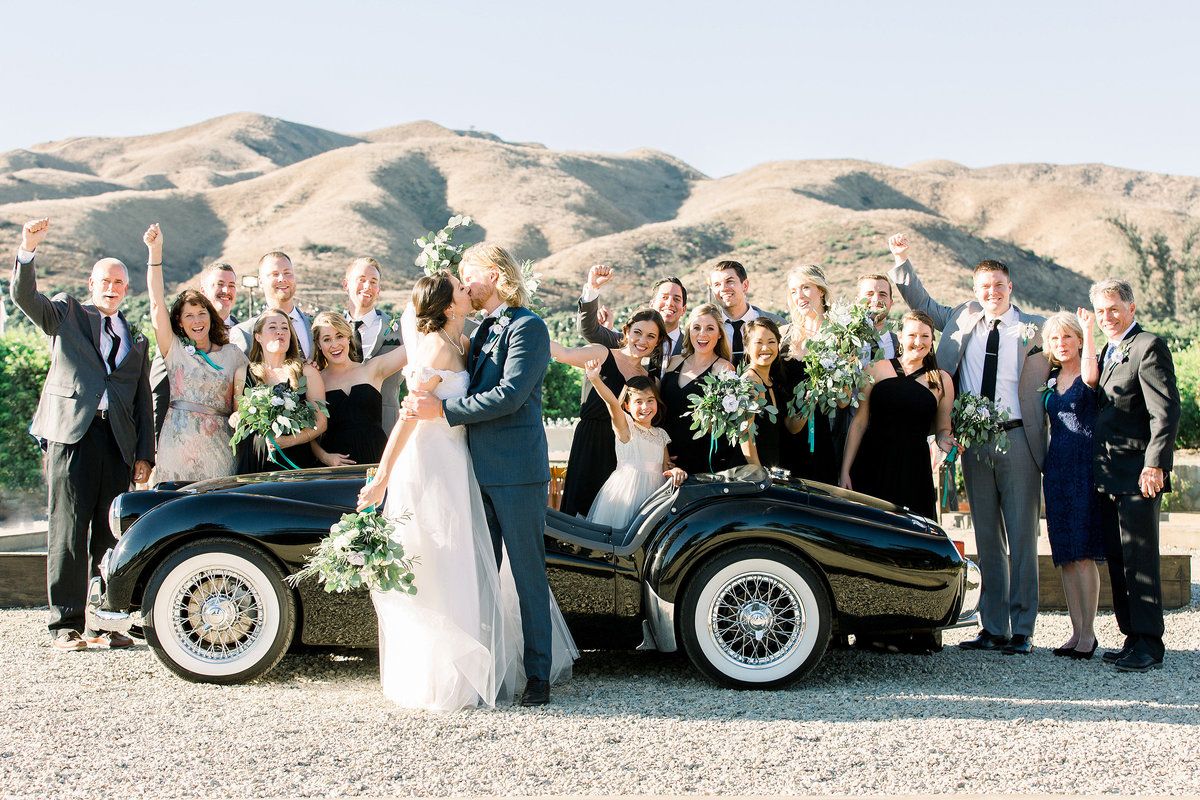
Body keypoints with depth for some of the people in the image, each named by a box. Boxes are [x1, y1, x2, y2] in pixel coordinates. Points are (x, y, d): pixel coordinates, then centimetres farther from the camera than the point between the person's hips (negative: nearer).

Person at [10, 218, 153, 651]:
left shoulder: (136, 339, 22)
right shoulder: (65, 314, 14)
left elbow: (144, 401, 19)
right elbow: (24, 296, -5)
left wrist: (144, 454, 10)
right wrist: (27, 249, -21)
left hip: (118, 442, 3)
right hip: (71, 434, -3)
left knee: (110, 535, 2)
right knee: (68, 531, -6)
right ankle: (66, 624, -2)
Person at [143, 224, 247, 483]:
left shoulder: (233, 354, 11)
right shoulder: (174, 349, 7)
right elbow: (157, 302, -1)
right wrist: (155, 251, -8)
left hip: (218, 448, 1)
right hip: (178, 441, 0)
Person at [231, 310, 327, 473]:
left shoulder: (307, 372, 4)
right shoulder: (243, 374, 10)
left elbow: (321, 423, 2)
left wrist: (288, 441, -12)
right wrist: (235, 420, -2)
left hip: (295, 461, -1)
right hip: (254, 463, 1)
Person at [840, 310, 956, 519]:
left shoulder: (942, 380, 9)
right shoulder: (876, 370, 6)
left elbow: (942, 429, 17)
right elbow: (859, 422, 5)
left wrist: (945, 441, -8)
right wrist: (845, 471, 0)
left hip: (914, 470, 1)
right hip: (872, 465, 0)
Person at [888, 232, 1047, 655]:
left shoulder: (1033, 329, 3)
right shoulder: (962, 318, 12)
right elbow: (921, 302, 22)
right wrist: (901, 260, 12)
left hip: (1017, 438, -3)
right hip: (974, 441, 3)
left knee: (1021, 536, -2)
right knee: (987, 538, 8)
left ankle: (1022, 630, 4)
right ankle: (993, 628, 14)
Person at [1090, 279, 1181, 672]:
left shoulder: (1148, 347, -8)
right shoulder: (1107, 353, 19)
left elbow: (1166, 412, -15)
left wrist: (1154, 464, -22)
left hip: (1138, 474, -9)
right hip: (1107, 476, 9)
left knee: (1139, 558, -7)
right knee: (1117, 559, 10)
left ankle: (1149, 644, -2)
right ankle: (1133, 639, 17)